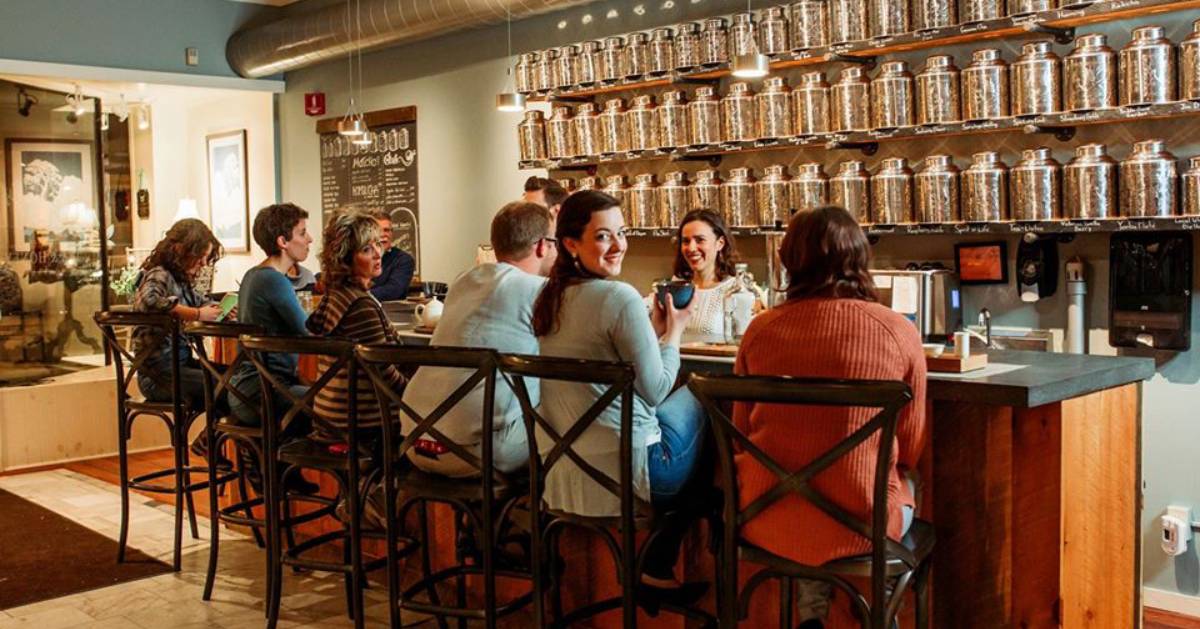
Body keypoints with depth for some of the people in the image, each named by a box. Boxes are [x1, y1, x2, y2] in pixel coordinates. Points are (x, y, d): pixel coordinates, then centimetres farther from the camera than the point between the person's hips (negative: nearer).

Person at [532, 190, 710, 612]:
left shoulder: (548, 298, 7)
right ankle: (657, 573, 26)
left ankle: (658, 573, 26)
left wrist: (653, 331, 14)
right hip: (622, 471, -7)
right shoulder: (619, 296, -17)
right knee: (698, 402, 18)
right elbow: (654, 391, -11)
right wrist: (673, 333, 2)